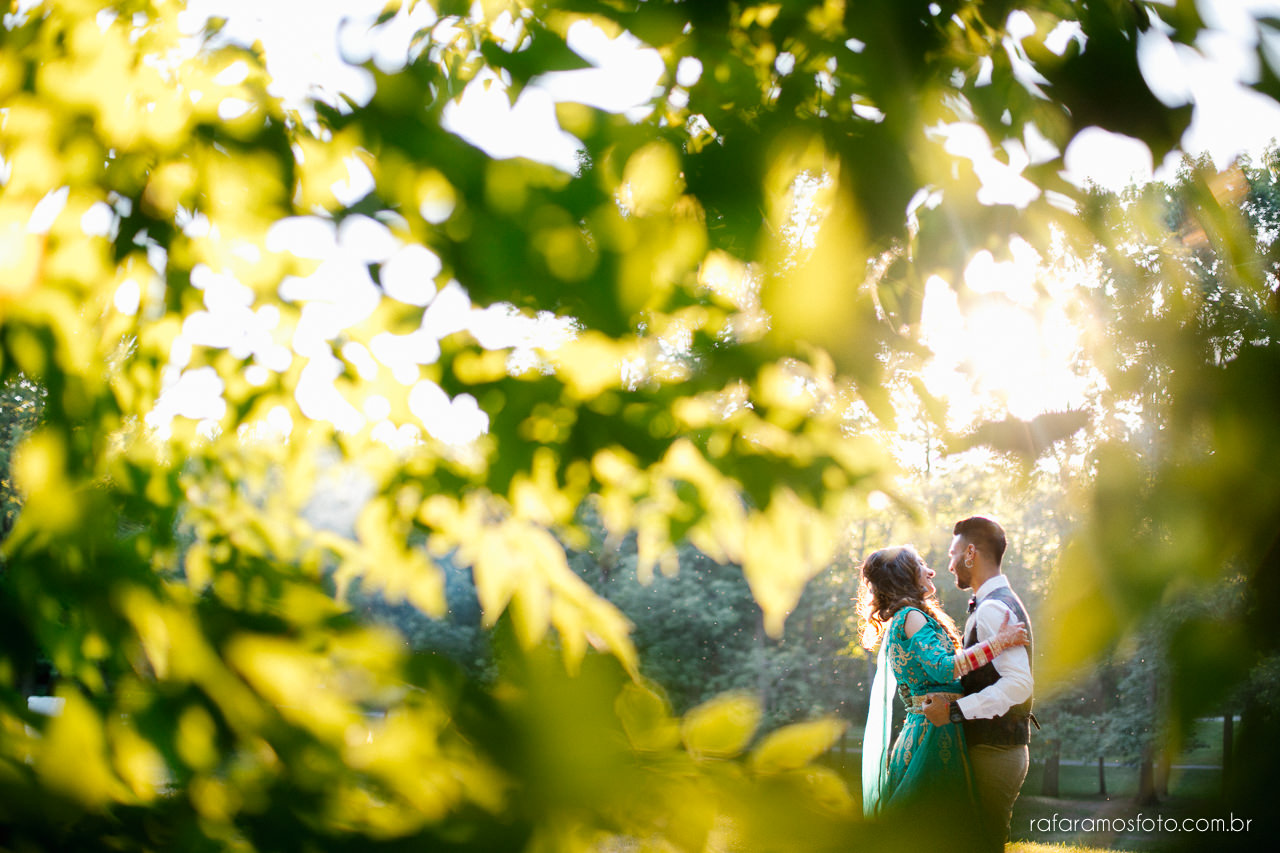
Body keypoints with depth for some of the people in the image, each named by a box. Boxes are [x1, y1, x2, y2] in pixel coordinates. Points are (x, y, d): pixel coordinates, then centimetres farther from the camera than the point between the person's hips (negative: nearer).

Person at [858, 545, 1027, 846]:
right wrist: (997, 643, -17)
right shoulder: (911, 617, -8)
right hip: (936, 733, -10)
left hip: (919, 730, 10)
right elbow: (942, 668, -22)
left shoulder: (896, 624, 22)